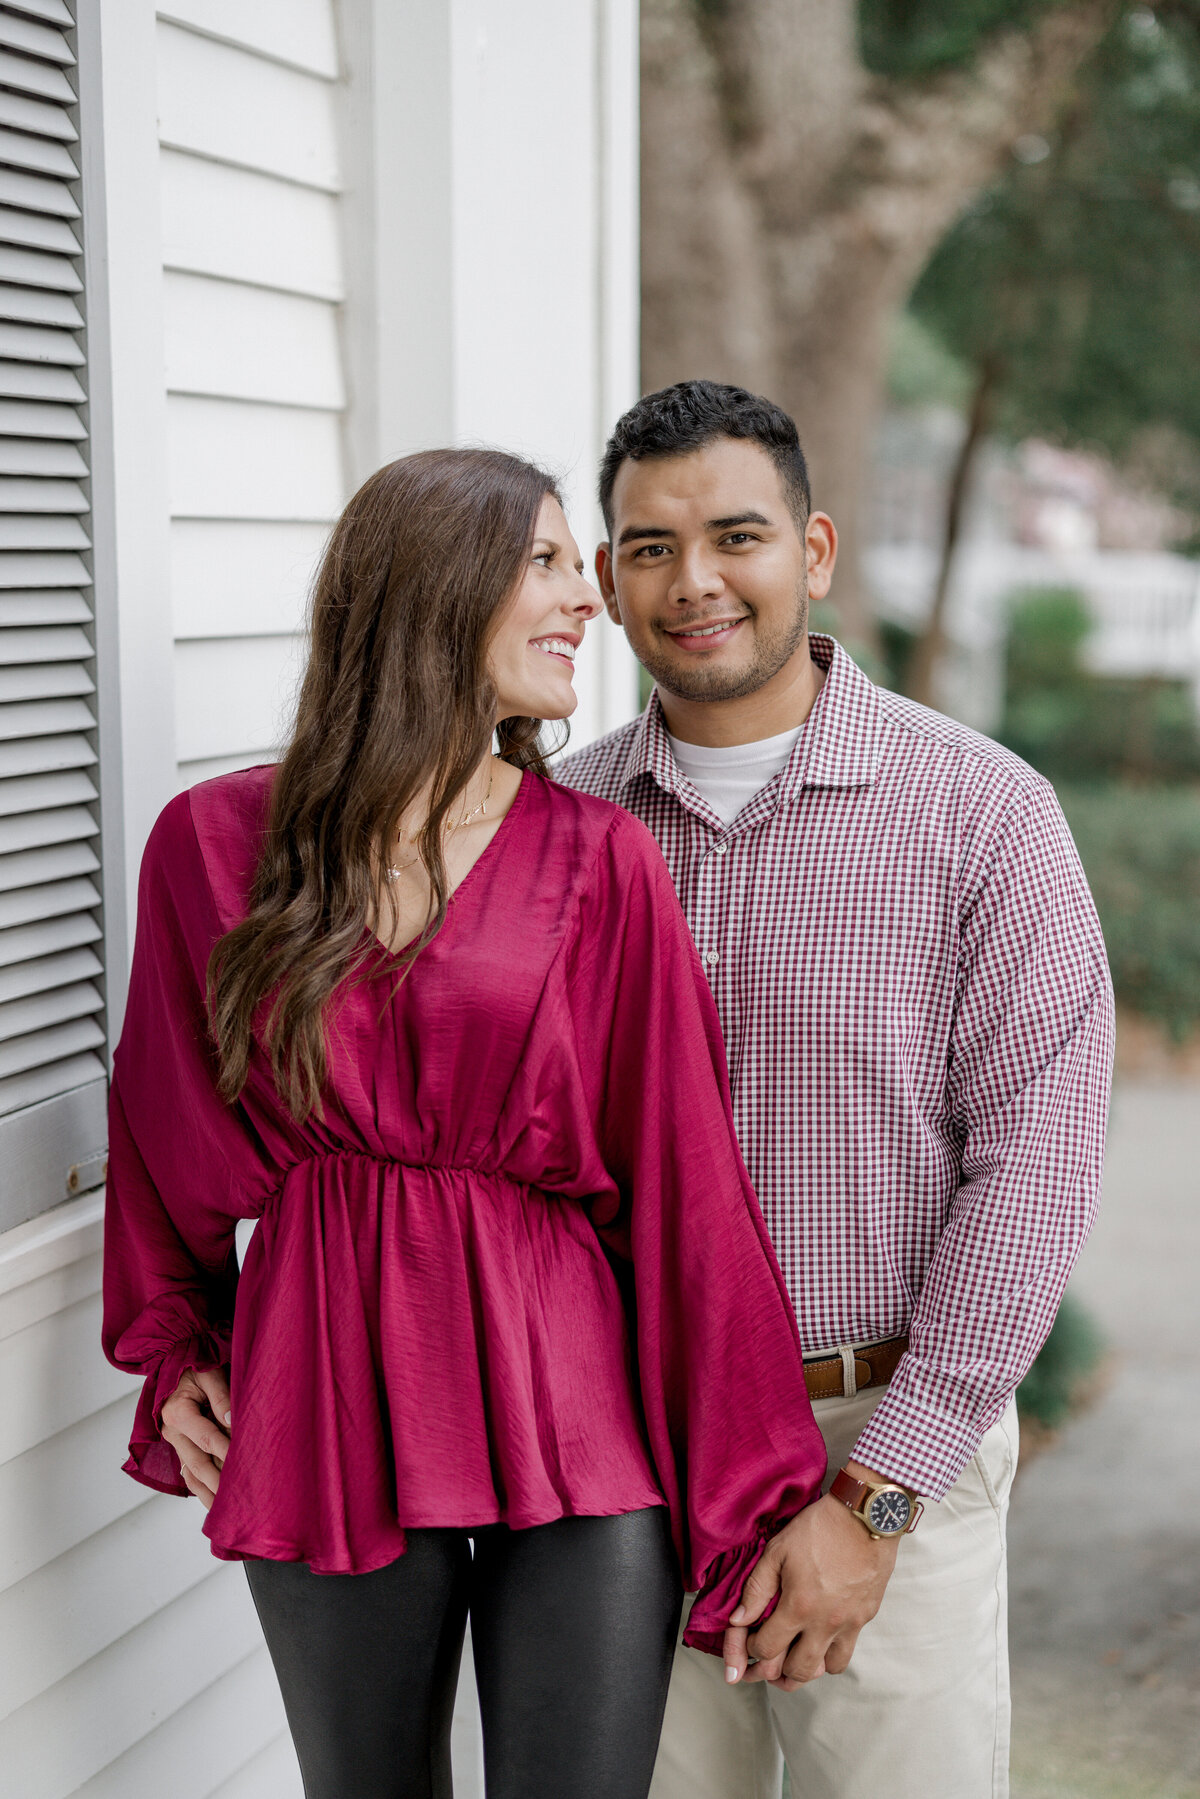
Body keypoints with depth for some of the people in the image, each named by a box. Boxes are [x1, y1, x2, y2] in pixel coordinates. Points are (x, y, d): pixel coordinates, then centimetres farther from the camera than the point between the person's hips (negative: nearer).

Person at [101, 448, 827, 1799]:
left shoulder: (600, 859, -4)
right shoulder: (211, 845, -1)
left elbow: (685, 1184, -4)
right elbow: (166, 1120, 14)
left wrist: (755, 1507, -4)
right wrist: (173, 1351, 12)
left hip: (570, 1417, -1)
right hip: (325, 1418, 1)